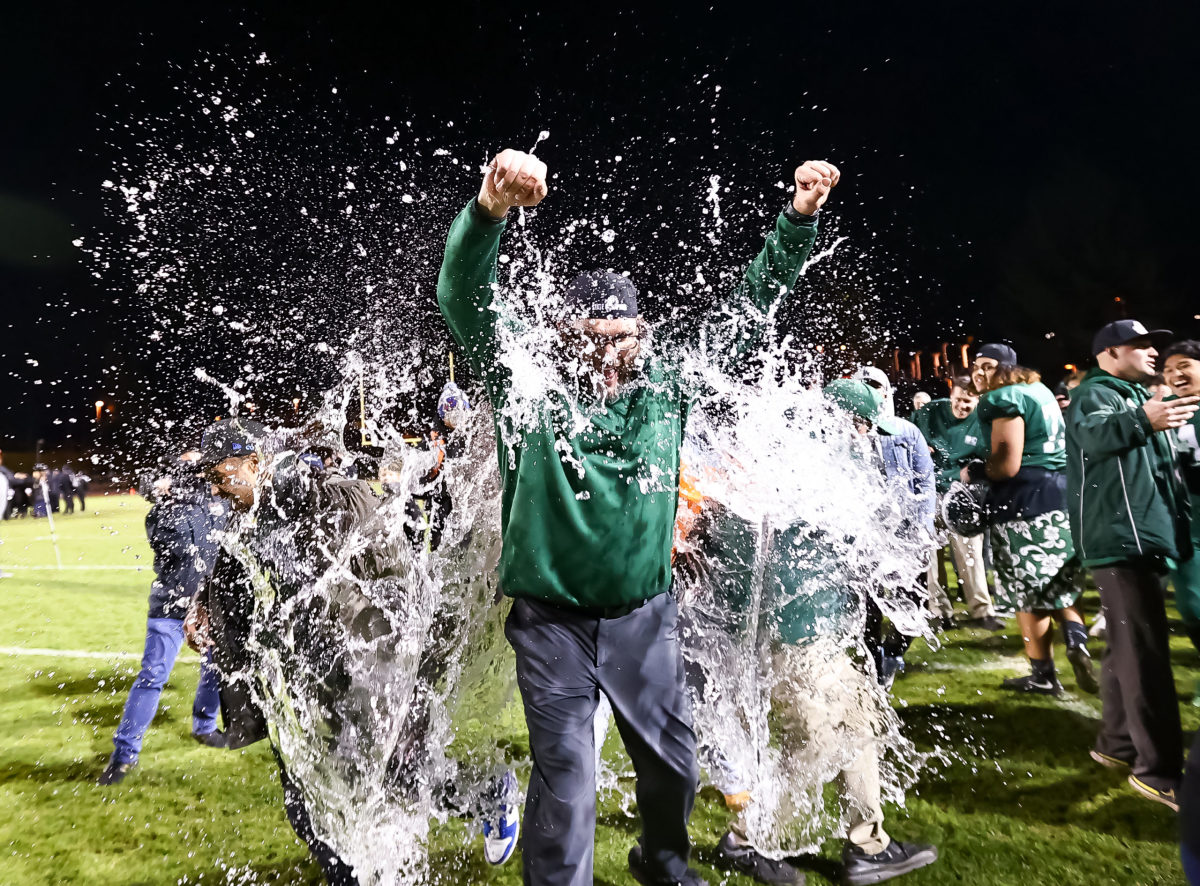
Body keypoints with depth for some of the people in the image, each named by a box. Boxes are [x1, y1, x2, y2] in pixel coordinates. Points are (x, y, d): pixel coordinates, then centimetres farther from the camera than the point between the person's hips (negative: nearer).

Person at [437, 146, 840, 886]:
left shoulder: (667, 384, -2)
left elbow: (749, 311, 4)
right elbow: (464, 300, -22)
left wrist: (798, 222, -3)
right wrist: (489, 210, -39)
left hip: (645, 611, 4)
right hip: (553, 613, -3)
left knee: (673, 757, 19)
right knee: (566, 777, 0)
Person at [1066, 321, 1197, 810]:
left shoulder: (1137, 396, 24)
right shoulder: (1094, 394, -5)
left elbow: (1159, 460, 35)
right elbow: (1096, 435, -29)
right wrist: (1141, 421, -45)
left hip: (1146, 534, 10)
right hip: (1121, 538, -10)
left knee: (1131, 646, 16)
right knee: (1144, 651, -10)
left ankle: (1118, 743, 27)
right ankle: (1160, 770, -5)